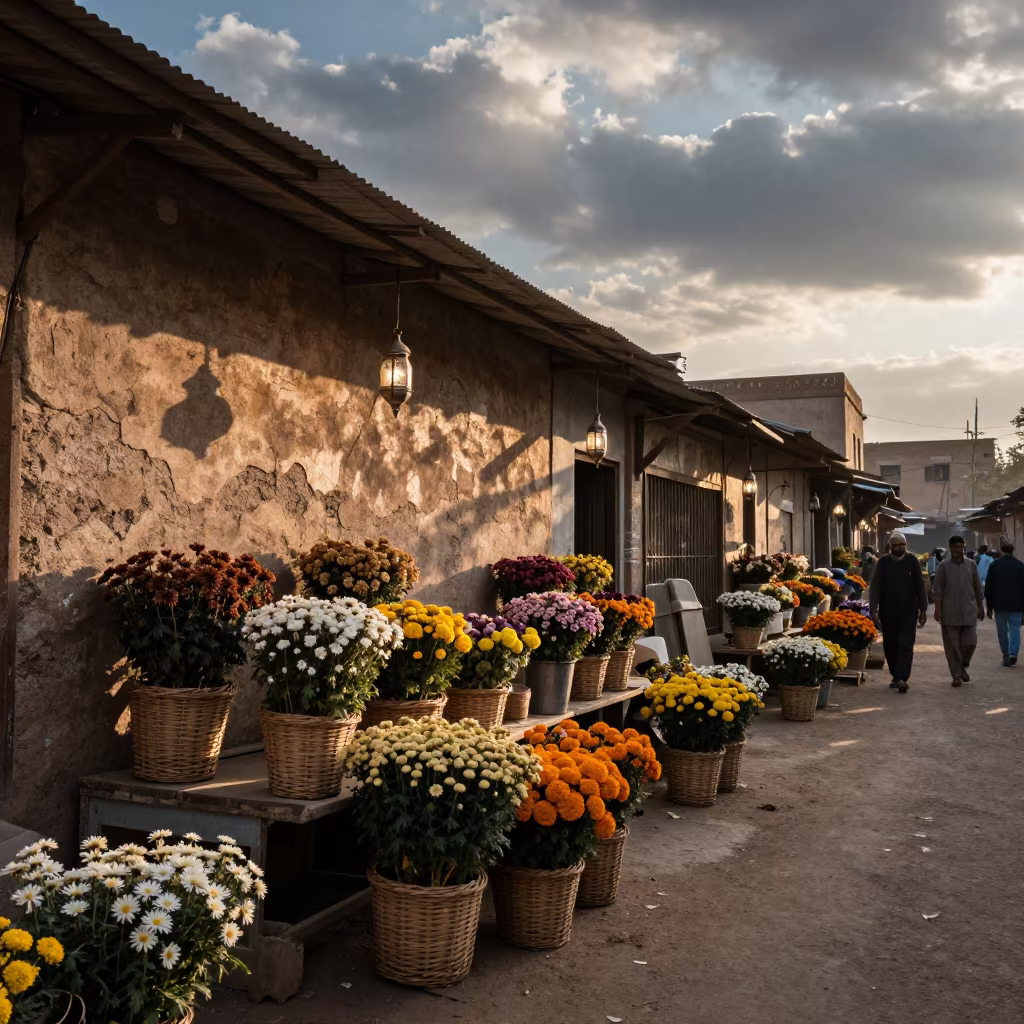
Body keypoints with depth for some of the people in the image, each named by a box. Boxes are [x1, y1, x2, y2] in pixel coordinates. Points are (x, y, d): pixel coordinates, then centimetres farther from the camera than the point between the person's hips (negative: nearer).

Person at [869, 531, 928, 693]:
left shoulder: (912, 561, 1)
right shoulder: (883, 562, 0)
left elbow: (920, 586, 4)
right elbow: (875, 587, -4)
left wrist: (923, 609, 1)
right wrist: (873, 610, -12)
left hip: (908, 612, -1)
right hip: (887, 612, 1)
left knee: (906, 645, -9)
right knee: (890, 646, 9)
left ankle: (902, 679, -14)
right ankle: (896, 677, 23)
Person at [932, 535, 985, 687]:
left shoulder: (971, 564, 6)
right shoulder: (943, 566, -1)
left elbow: (977, 588, 11)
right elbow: (938, 590, -3)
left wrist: (980, 607, 11)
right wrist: (937, 609, -9)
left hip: (969, 612, 2)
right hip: (949, 612, -2)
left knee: (970, 642, 0)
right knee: (952, 645, 1)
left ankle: (963, 667, 26)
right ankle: (957, 675, 11)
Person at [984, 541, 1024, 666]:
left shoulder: (994, 565, 0)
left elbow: (988, 587, 1)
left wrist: (989, 607, 7)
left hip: (999, 604, 0)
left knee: (1002, 632, 8)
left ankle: (1006, 655, 9)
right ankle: (1013, 653, -15)